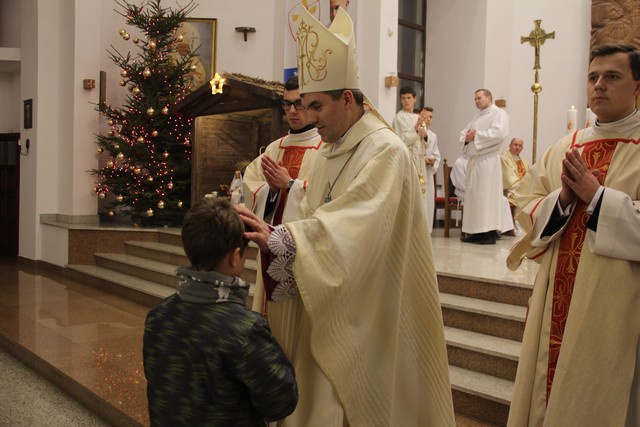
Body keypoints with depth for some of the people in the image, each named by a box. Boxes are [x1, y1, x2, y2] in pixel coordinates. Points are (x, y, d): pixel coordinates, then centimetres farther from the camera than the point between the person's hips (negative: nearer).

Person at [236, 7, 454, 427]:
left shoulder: (385, 151, -17)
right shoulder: (329, 153, 10)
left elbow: (351, 227, -30)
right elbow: (316, 220, 5)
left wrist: (278, 238, -37)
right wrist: (273, 235, -12)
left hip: (368, 313, -7)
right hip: (331, 306, 8)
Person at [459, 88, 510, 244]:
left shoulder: (499, 113, -1)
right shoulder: (477, 116, 23)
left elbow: (498, 133, -19)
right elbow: (463, 133, 18)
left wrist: (476, 135, -12)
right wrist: (467, 137, -5)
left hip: (488, 161, -8)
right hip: (473, 161, 8)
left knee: (487, 195, -9)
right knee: (473, 195, 6)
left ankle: (490, 233, -7)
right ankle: (476, 232, 10)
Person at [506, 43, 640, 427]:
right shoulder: (563, 148, 10)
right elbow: (527, 209, 7)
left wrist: (596, 194, -17)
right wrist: (562, 198, -11)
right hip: (557, 301, 4)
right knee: (547, 389, 14)